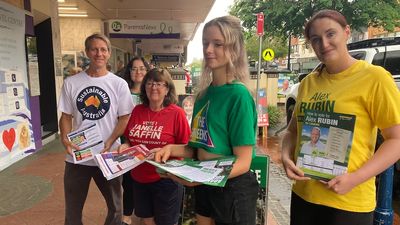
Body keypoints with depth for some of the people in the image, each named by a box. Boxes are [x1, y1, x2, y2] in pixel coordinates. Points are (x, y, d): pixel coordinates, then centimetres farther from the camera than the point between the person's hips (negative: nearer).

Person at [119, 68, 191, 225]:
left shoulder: (177, 113, -13)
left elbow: (186, 147, -11)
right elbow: (130, 140, 12)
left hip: (166, 179, -4)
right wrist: (125, 146, -9)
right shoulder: (137, 111, 2)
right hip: (139, 178, 5)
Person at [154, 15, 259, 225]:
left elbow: (243, 162, -19)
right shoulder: (203, 94, 2)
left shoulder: (239, 95, -18)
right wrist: (172, 148, -8)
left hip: (232, 188, -6)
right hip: (204, 186, 6)